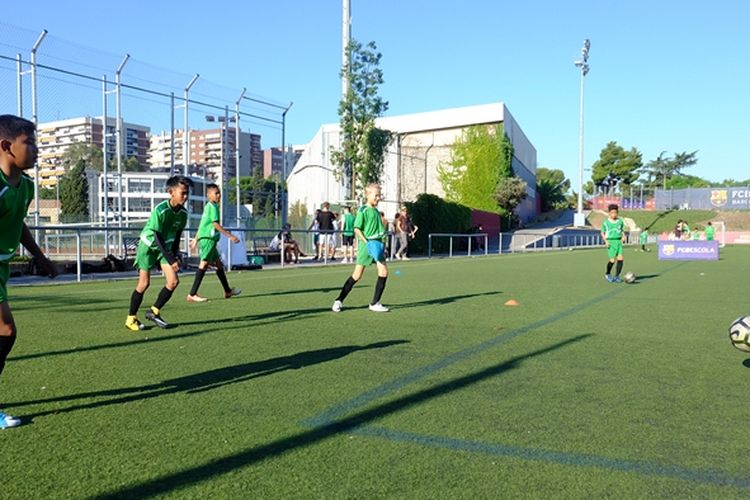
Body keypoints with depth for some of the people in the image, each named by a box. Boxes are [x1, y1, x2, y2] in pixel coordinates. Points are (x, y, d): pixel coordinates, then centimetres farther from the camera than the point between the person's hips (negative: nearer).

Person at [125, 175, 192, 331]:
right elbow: (158, 239, -25)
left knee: (174, 281, -7)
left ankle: (154, 311, 11)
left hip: (166, 247, 6)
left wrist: (175, 256, 1)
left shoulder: (183, 213, -9)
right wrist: (171, 260, -27)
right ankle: (131, 318, 12)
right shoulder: (160, 210, -27)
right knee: (144, 283, -5)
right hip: (148, 246, -6)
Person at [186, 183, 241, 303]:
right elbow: (215, 224, -17)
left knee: (218, 264, 14)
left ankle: (228, 291, 23)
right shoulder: (213, 206, -10)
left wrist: (196, 239, 29)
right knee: (204, 263, -12)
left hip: (205, 238, 10)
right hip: (208, 238, -10)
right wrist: (230, 236, -18)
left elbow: (203, 224, 24)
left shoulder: (208, 206, 19)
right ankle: (192, 295, -14)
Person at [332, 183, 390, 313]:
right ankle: (339, 301, 9)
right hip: (366, 245, -6)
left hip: (377, 244, 7)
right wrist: (367, 242, -21)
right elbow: (357, 229, -12)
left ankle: (375, 303, 5)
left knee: (384, 271, -5)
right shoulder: (363, 211, -7)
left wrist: (381, 243, 21)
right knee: (357, 275, -4)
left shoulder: (376, 211, 14)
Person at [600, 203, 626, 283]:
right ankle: (608, 274, 18)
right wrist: (605, 241, -7)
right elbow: (602, 233, 6)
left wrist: (623, 236, -3)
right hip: (610, 242, -3)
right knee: (612, 260, -9)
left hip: (619, 241, 3)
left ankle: (616, 276, 3)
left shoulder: (620, 221, 8)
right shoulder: (606, 222, -1)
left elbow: (622, 230, 17)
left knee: (620, 259, -9)